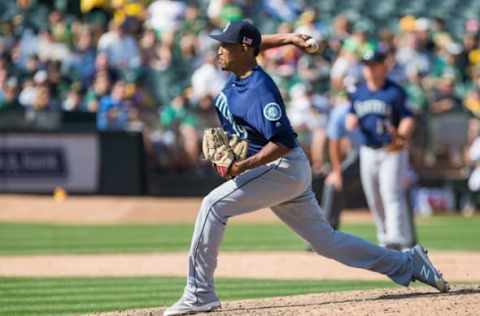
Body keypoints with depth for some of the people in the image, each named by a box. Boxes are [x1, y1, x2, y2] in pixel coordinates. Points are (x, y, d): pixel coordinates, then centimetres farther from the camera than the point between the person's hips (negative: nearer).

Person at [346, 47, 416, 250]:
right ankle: (384, 236, 23)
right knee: (373, 198, 10)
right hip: (368, 150, 6)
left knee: (391, 193, -17)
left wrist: (401, 136, -30)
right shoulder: (358, 93, 11)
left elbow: (408, 118, -11)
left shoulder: (395, 92, -7)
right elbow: (352, 117, 20)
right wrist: (351, 122, -4)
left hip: (392, 151, -6)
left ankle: (398, 239, -23)